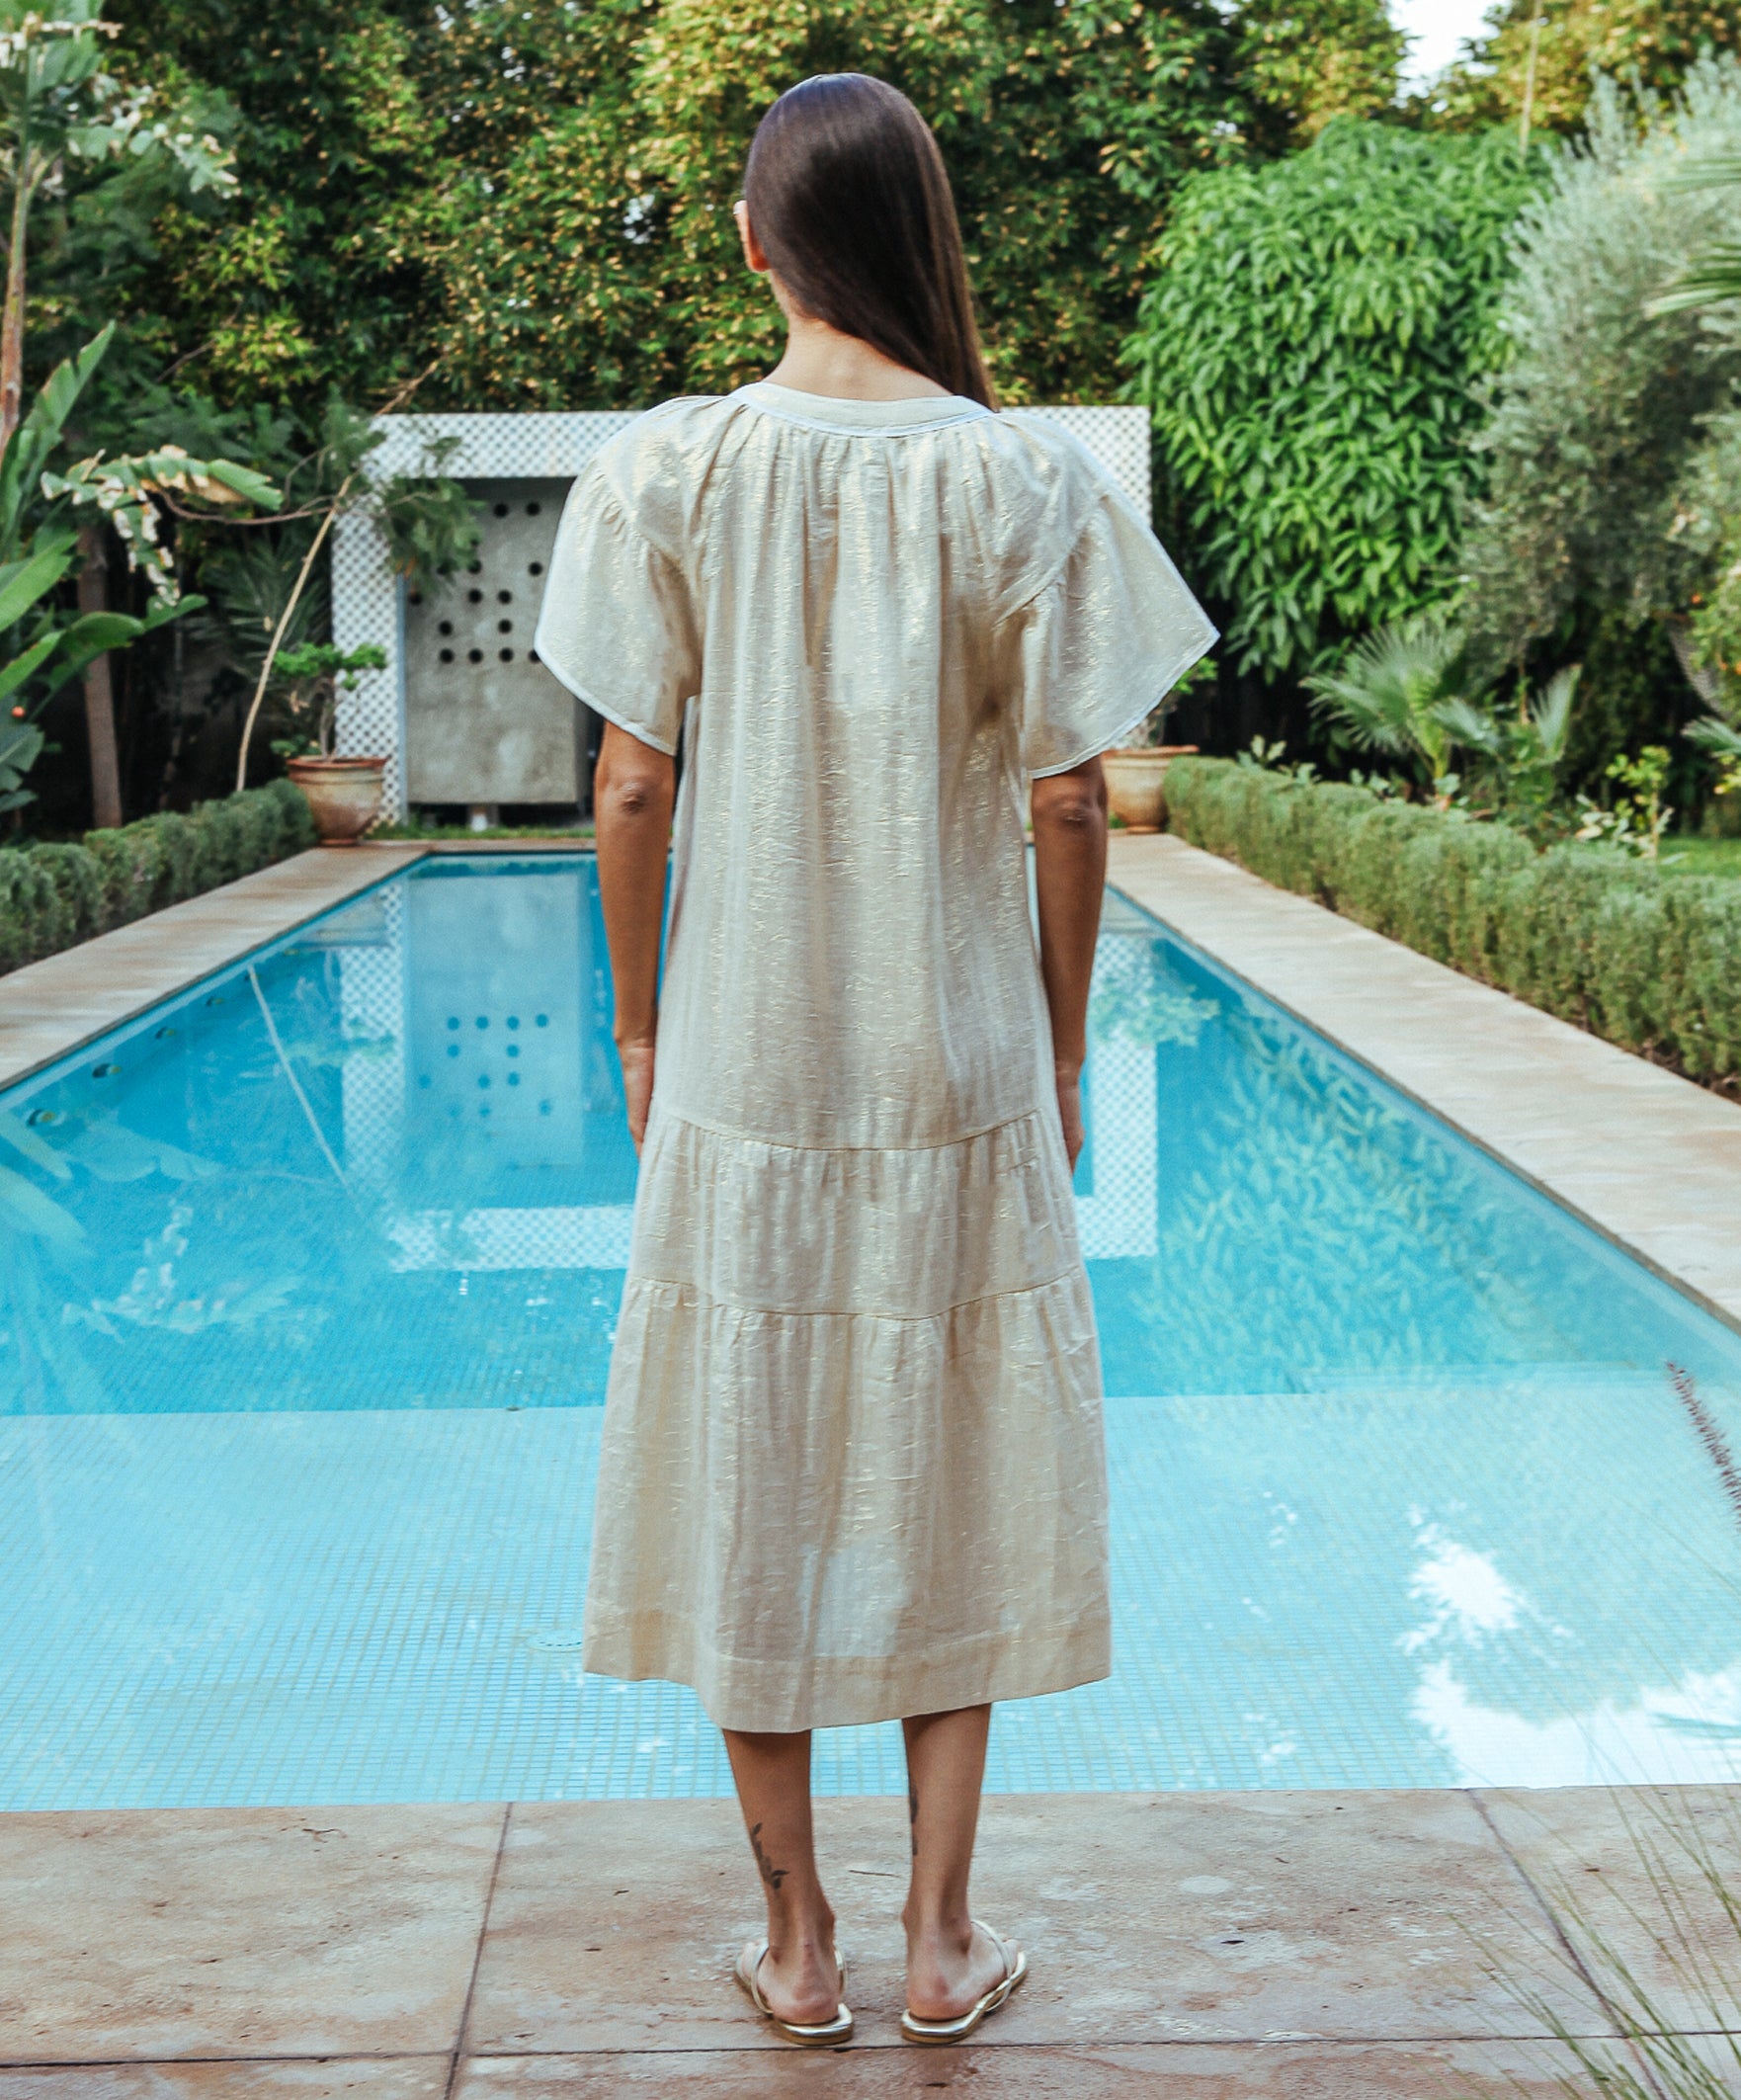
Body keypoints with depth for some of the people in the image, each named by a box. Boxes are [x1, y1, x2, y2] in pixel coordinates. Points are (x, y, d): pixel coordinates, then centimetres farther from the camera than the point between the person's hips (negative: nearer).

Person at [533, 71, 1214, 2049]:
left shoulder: (667, 467, -6)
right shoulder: (1025, 478, -6)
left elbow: (633, 790, -4)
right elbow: (1066, 803, -4)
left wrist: (638, 1024, 9)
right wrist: (1062, 1052, 8)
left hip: (740, 1073, 0)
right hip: (961, 1073, 0)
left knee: (749, 1494, 11)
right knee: (946, 1482, 13)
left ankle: (795, 1944, 22)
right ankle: (943, 1941, 21)